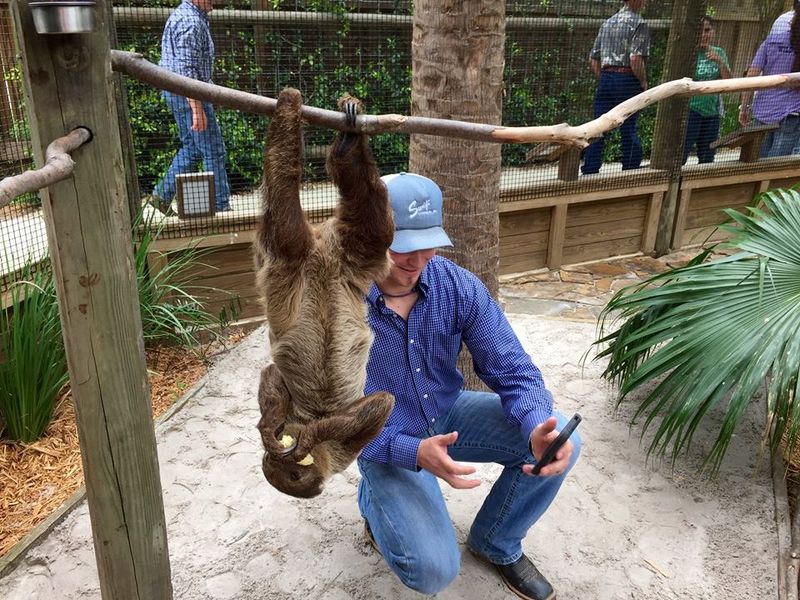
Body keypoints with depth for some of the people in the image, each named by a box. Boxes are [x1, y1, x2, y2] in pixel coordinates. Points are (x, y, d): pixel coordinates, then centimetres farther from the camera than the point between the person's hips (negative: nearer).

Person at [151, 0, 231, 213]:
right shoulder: (191, 21, -18)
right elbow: (187, 70, -24)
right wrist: (197, 110, -26)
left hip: (178, 93, 10)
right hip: (189, 94, -10)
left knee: (191, 148, 17)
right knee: (213, 151, -4)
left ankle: (163, 193, 19)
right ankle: (221, 205, 2)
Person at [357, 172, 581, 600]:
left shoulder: (458, 286, -15)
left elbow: (512, 370, -15)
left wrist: (537, 427, -37)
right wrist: (413, 452, -37)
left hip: (449, 414, 4)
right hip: (385, 440, -4)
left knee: (560, 444, -15)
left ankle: (495, 541, 12)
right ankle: (376, 501, 14)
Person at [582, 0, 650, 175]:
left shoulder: (607, 23, 14)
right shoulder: (638, 23, -6)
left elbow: (593, 61, 13)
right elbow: (635, 59, -18)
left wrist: (603, 79, 18)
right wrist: (643, 82, -5)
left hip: (605, 78, 6)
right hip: (627, 80, -5)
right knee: (629, 131, 2)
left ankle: (588, 173, 2)